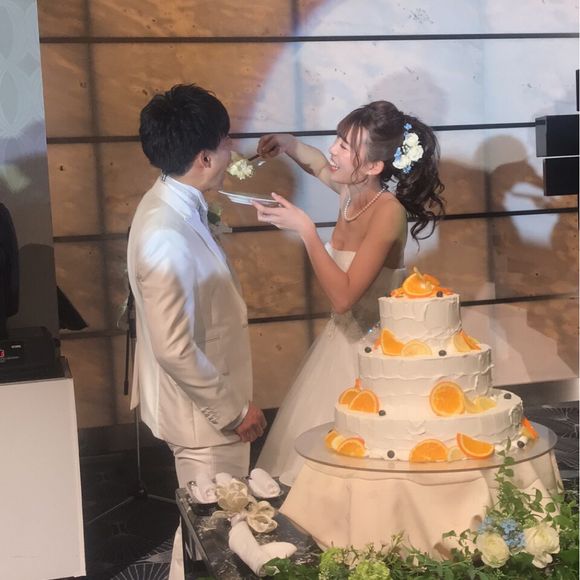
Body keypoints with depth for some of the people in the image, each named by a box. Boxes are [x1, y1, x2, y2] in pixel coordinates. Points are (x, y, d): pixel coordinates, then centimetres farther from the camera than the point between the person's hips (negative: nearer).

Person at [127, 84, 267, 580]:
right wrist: (234, 411, -19)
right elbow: (175, 349, -29)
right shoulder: (168, 236, -32)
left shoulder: (172, 204, -1)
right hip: (204, 413, -9)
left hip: (209, 402, 9)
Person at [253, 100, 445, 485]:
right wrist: (291, 146, 1)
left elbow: (343, 296, -30)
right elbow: (321, 165, 21)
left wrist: (304, 228, -29)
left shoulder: (389, 212, -26)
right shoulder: (352, 191, -5)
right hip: (342, 338, 8)